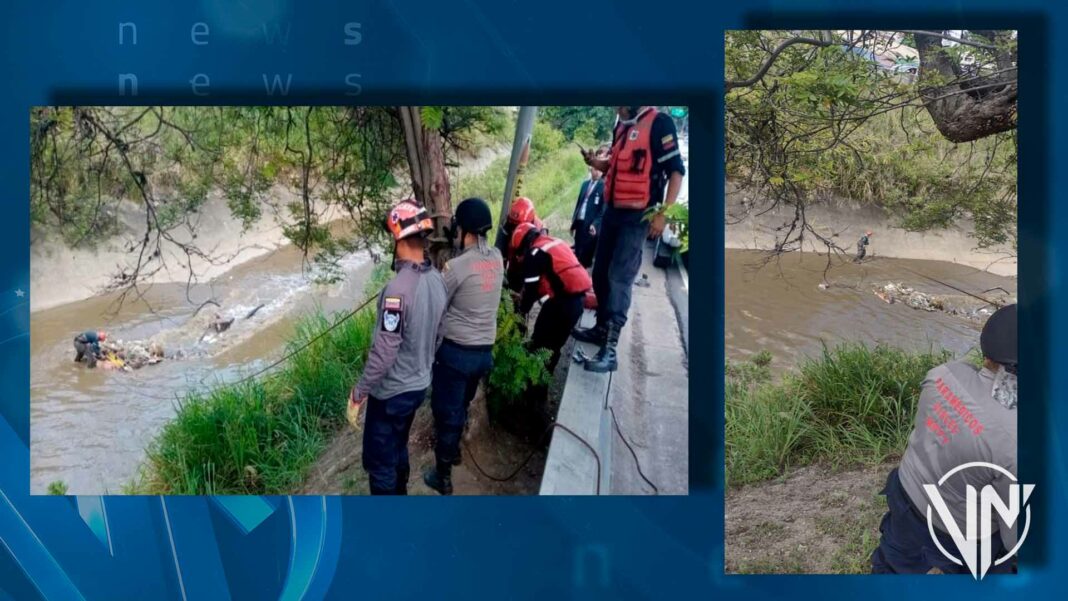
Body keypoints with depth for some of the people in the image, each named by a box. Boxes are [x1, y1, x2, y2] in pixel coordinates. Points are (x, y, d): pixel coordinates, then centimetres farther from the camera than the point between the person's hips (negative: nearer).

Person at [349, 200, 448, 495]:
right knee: (398, 449, 26)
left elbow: (384, 351, -26)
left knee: (379, 460, 10)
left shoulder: (398, 288, -30)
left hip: (390, 391, -8)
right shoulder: (437, 279, -4)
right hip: (419, 384, 8)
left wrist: (360, 390, -14)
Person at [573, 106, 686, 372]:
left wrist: (663, 213, -18)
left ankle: (610, 349, -14)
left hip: (637, 216, -8)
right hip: (612, 210, 8)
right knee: (601, 273, 14)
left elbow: (675, 170, -14)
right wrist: (597, 162, 2)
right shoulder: (621, 125, 11)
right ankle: (602, 327, 30)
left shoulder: (659, 123, -12)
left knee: (619, 278, -13)